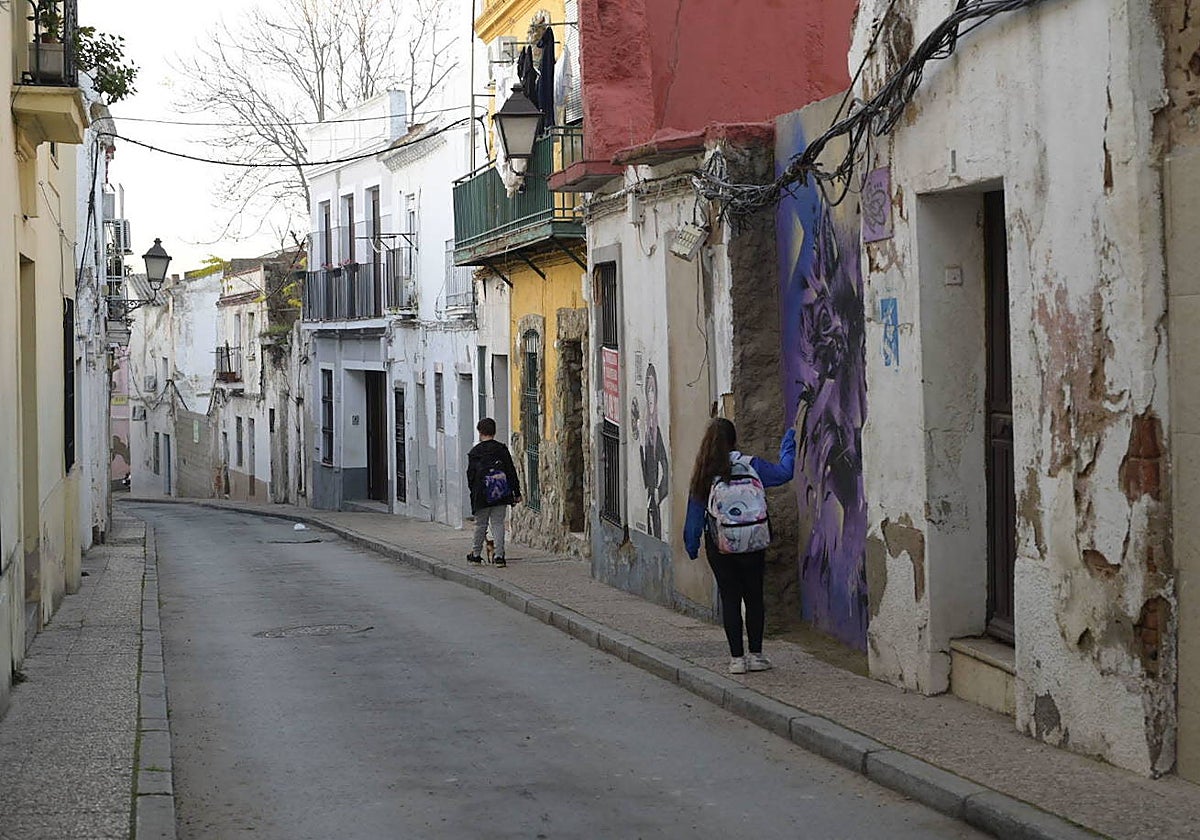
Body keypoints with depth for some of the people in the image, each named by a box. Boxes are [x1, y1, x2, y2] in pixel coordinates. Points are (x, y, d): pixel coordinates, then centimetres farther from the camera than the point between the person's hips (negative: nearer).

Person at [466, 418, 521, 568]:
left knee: (480, 525, 11)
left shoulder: (474, 452, -3)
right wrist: (516, 492, 6)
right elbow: (511, 471, 1)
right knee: (498, 524, 3)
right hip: (501, 496, 1)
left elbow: (470, 475, 0)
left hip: (482, 496, -1)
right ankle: (499, 556, -4)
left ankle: (476, 555, 21)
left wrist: (474, 491, 14)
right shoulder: (501, 449, 0)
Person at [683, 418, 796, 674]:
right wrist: (788, 443, 21)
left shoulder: (704, 475, -5)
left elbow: (695, 514, -1)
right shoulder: (750, 465, -5)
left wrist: (692, 546, 10)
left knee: (729, 599, 6)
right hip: (753, 546, 0)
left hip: (719, 548, 0)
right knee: (754, 598, 12)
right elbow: (784, 472, 6)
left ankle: (737, 657, 5)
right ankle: (755, 655, 15)